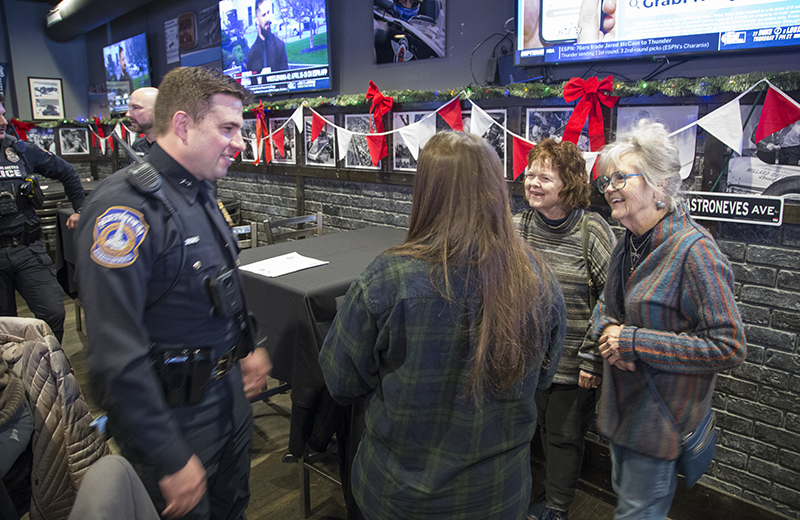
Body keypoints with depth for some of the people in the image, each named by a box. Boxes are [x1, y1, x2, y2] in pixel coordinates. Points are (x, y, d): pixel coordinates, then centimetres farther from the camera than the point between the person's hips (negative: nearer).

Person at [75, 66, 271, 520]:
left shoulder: (202, 192, 5)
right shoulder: (125, 207, -24)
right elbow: (117, 354, -27)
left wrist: (248, 346, 17)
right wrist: (170, 461, -22)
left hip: (229, 391, 8)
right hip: (174, 409, -8)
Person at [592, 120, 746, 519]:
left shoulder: (693, 250, -23)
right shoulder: (630, 243, 2)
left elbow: (729, 347, -24)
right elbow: (606, 304, 14)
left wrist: (634, 342, -26)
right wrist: (607, 328, -10)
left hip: (662, 419, -7)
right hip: (622, 406, 8)